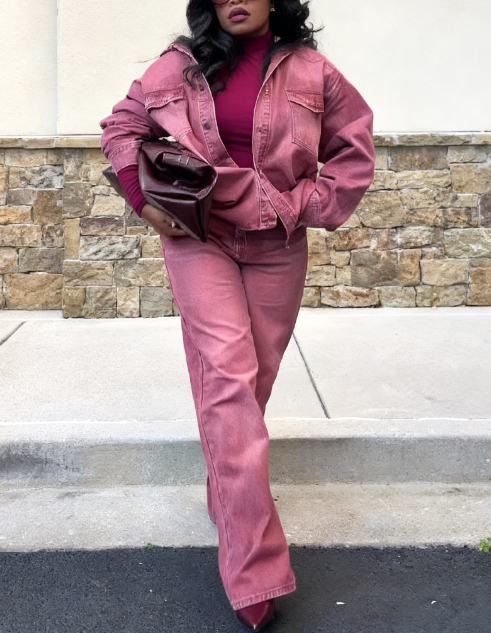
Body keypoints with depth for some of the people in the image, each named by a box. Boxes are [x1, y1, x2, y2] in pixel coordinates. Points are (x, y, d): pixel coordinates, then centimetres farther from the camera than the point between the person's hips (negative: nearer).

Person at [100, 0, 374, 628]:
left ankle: (229, 499, 34)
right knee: (229, 376, -13)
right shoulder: (181, 66, 2)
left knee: (252, 379, 9)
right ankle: (256, 569, -12)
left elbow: (356, 151, 7)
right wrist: (144, 199, 0)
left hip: (276, 248, 2)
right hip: (199, 240, -1)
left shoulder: (311, 71, 1)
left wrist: (309, 207, -4)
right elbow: (120, 127, 13)